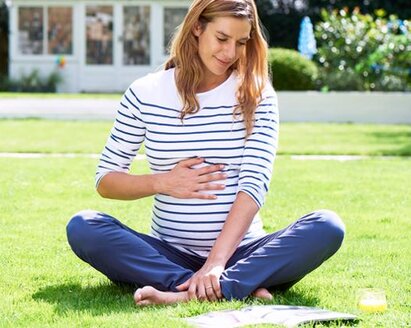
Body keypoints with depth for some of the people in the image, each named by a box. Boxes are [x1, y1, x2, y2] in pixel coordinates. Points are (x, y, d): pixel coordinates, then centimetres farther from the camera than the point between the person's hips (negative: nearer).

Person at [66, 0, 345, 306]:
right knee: (83, 227, -26)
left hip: (240, 253, 0)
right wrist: (161, 183, -12)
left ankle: (191, 294, -38)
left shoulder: (257, 96, 0)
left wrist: (217, 262, -25)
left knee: (327, 227, -26)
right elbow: (105, 180, 7)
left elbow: (255, 183, -11)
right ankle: (244, 286, -34)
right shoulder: (145, 94, 2)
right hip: (170, 255, 1)